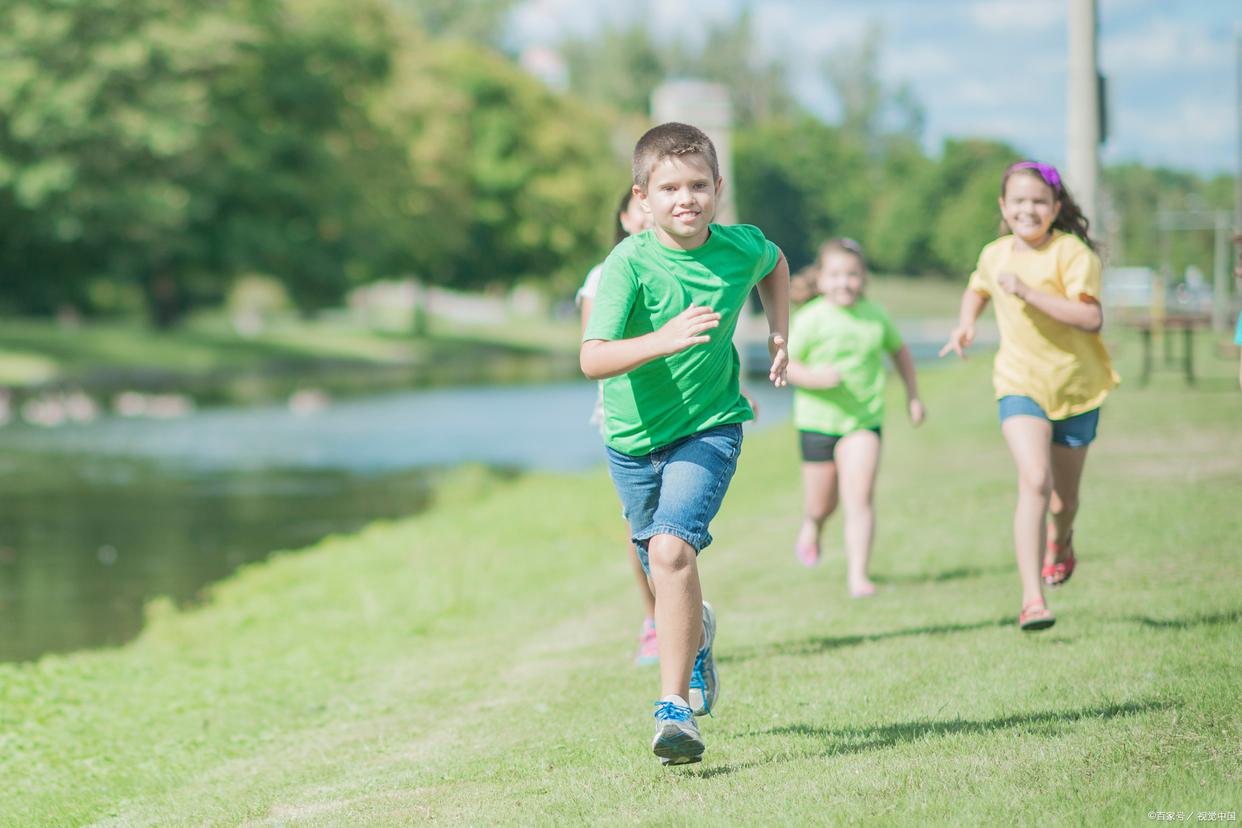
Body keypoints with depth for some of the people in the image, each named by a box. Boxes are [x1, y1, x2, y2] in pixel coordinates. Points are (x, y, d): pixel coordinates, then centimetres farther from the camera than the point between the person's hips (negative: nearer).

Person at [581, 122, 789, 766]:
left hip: (708, 428, -1)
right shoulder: (628, 265, -21)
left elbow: (775, 265, 18)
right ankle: (696, 634, 53)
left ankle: (676, 709, -21)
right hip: (633, 434, 1)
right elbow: (593, 358, -34)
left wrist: (778, 334, 8)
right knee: (661, 567, 17)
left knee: (672, 550, -22)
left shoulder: (741, 248, -10)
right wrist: (662, 341, -48)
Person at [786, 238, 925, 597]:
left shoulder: (875, 315, 0)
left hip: (864, 420, 1)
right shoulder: (811, 319, -11)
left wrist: (912, 395, 17)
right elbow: (784, 364, -9)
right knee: (823, 504, 12)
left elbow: (900, 351, 18)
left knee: (859, 498, -13)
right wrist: (814, 377, -26)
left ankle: (858, 575, -10)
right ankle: (811, 526, 48)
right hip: (818, 420, -1)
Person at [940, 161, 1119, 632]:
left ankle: (1061, 540, 53)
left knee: (1063, 500, 14)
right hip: (1021, 385, 1)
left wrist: (1028, 292, -32)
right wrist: (965, 325, 6)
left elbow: (1091, 318, -28)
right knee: (1034, 482, -22)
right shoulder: (995, 254, -1)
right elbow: (978, 289, 24)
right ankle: (1032, 600, -24)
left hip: (1076, 386, -1)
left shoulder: (1071, 253, -15)